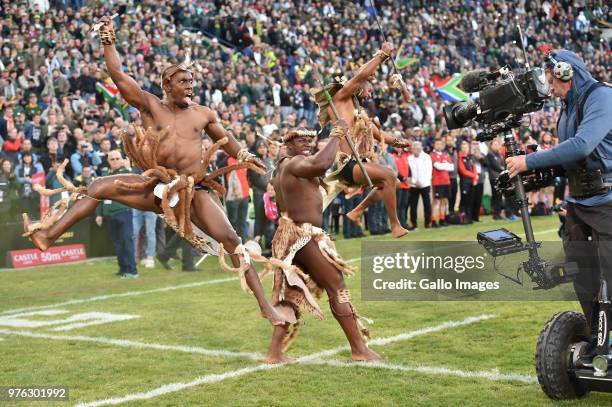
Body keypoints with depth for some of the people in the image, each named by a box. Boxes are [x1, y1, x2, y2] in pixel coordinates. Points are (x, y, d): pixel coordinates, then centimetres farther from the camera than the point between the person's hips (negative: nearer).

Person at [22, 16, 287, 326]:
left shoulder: (203, 114, 5)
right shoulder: (151, 106, 2)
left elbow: (224, 139, 20)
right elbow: (118, 76, -4)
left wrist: (243, 155, 1)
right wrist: (108, 40, -11)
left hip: (194, 191, -1)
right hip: (157, 188, 1)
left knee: (231, 239, -15)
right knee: (100, 187, -7)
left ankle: (265, 306, -12)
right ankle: (47, 236, -4)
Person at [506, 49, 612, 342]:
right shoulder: (568, 107, 14)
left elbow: (582, 146, -26)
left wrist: (530, 161, -22)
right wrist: (539, 170, 3)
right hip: (578, 202, 9)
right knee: (582, 277, 11)